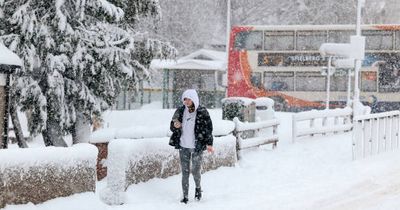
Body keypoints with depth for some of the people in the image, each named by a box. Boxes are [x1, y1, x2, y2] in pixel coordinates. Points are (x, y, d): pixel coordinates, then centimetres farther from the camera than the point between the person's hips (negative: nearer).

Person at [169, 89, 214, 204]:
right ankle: (185, 196, 10)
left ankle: (198, 187, 30)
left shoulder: (202, 112, -6)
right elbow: (172, 127, 10)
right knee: (185, 172, 3)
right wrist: (175, 126, -14)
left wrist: (209, 144, -12)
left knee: (195, 171, -1)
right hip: (183, 147, 3)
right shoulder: (180, 111, 3)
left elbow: (208, 128, -4)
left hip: (197, 147, -3)